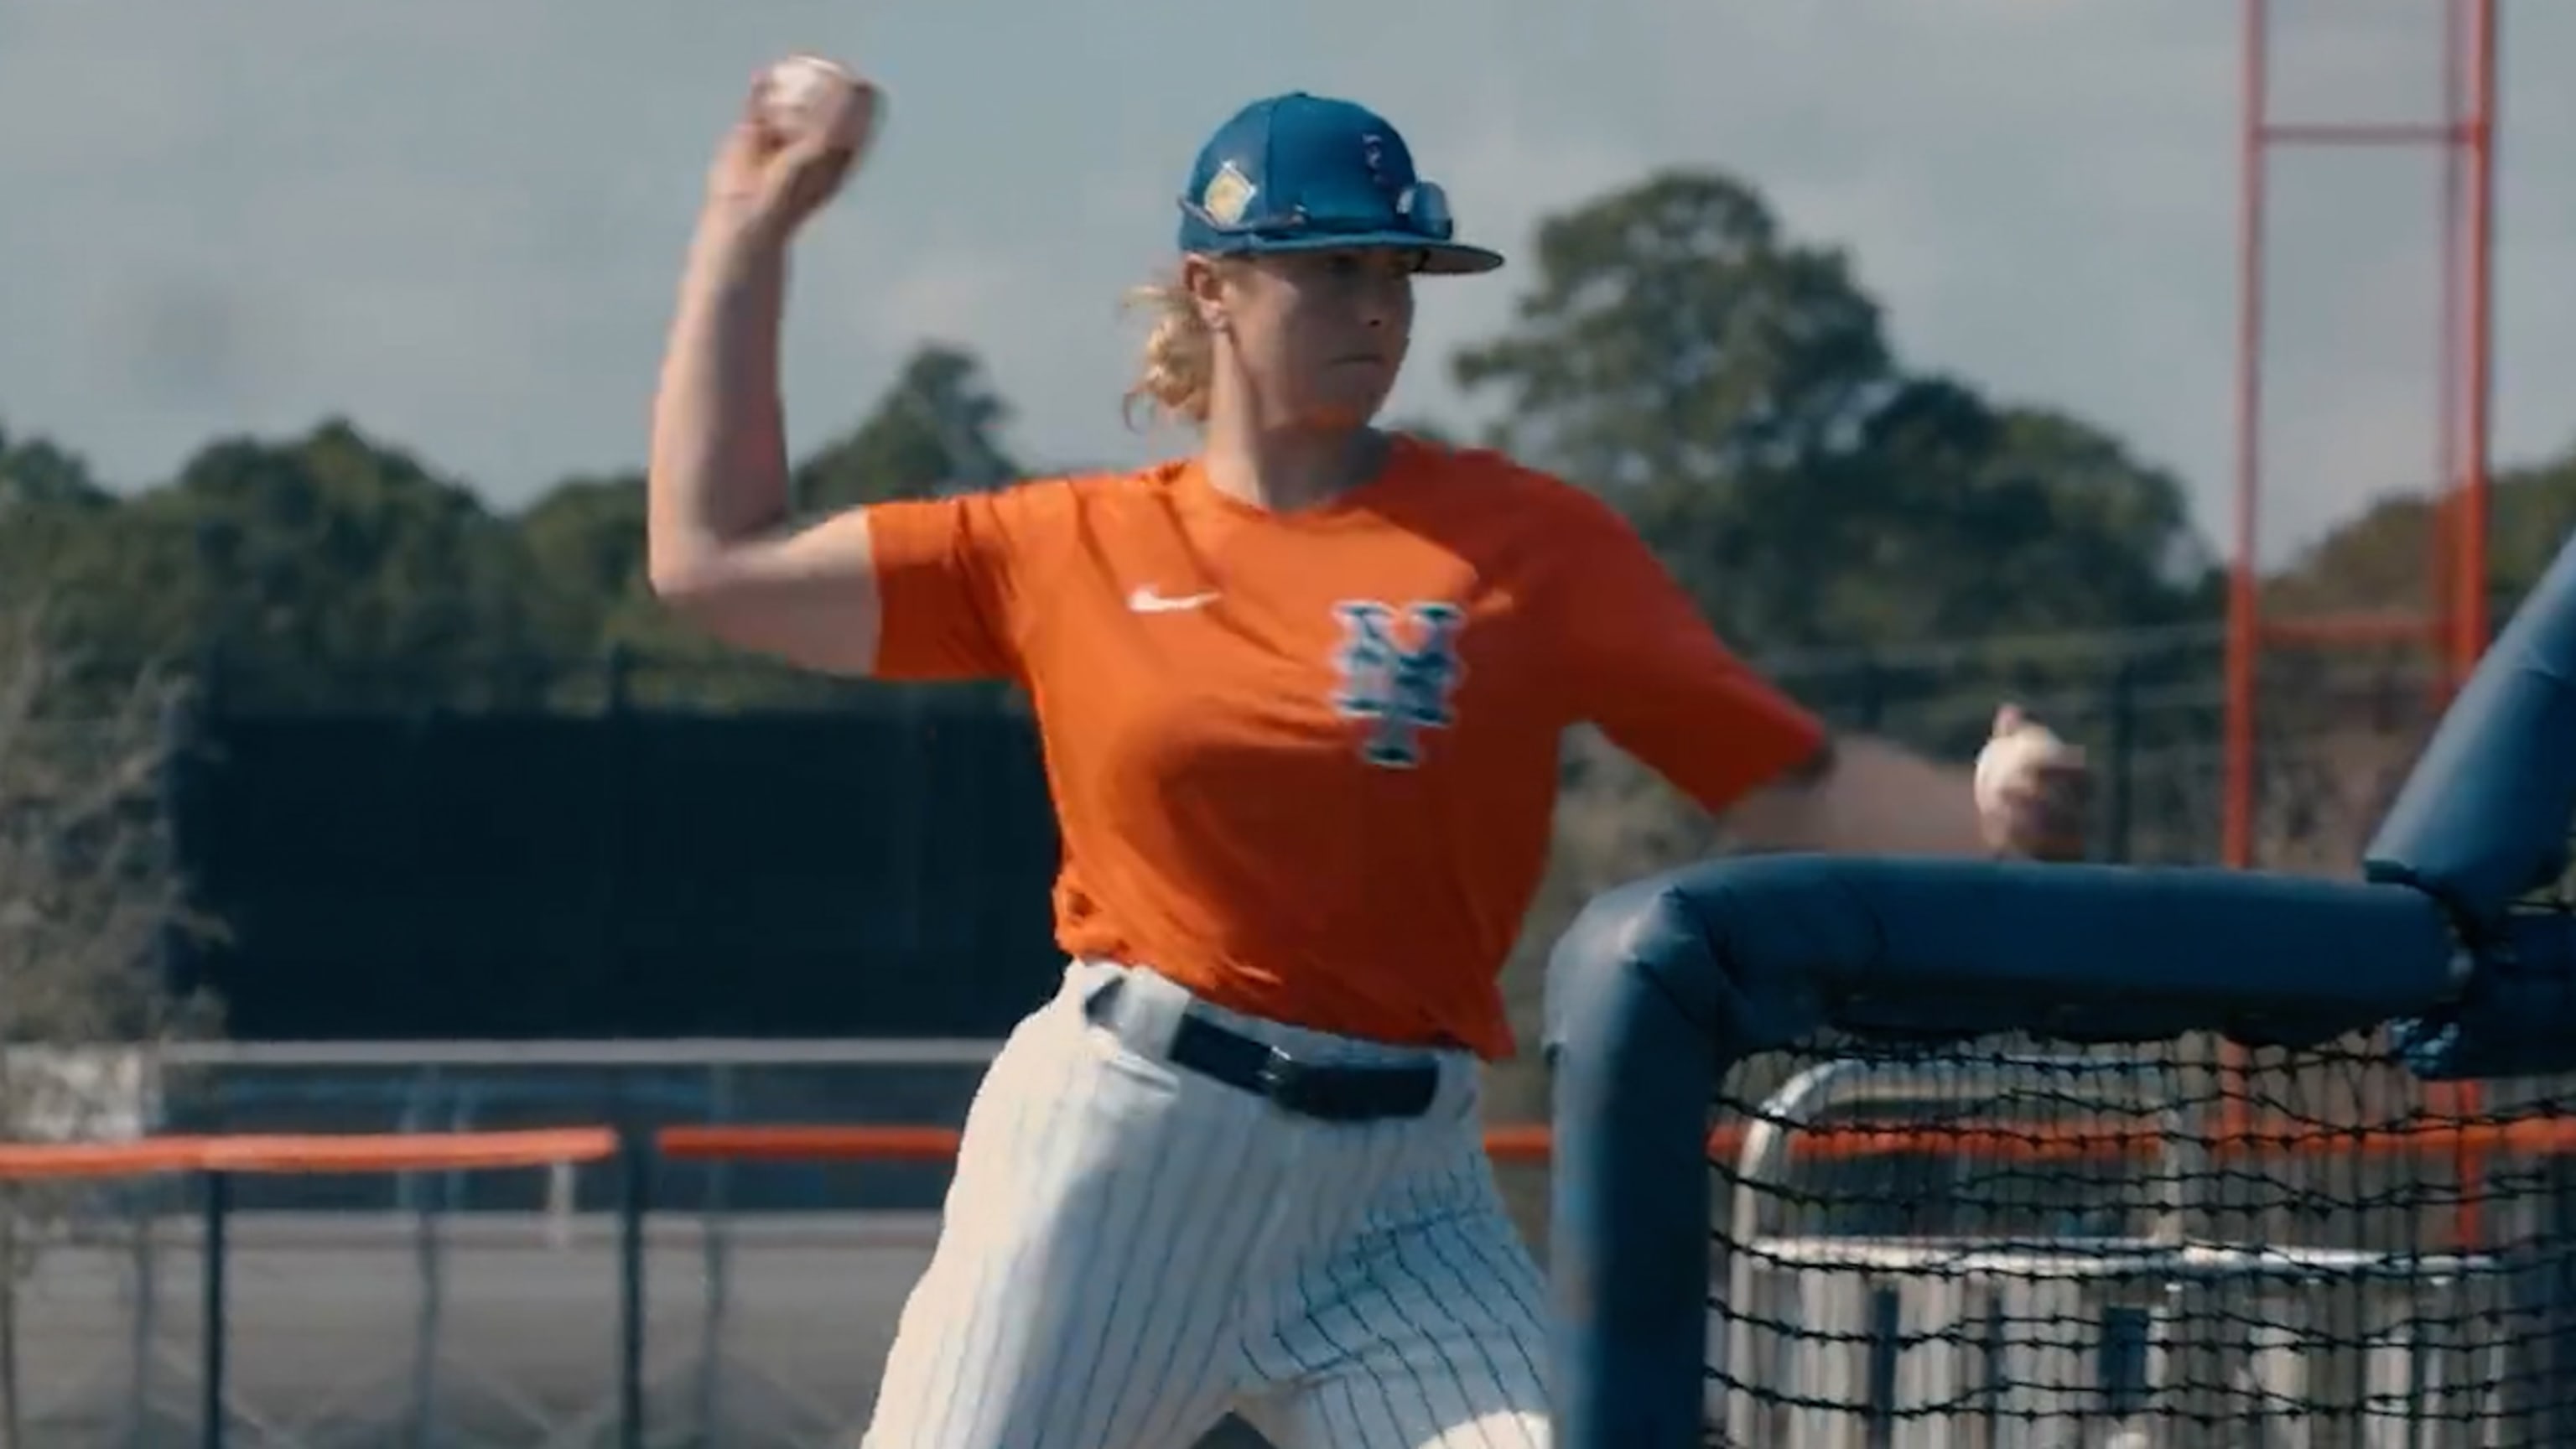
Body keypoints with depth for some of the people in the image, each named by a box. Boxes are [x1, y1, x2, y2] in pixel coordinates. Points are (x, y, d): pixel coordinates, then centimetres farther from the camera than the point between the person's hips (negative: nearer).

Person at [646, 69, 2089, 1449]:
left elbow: (1789, 782, -1)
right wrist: (749, 236, 12)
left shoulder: (1530, 542, 2)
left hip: (1401, 1195, 0)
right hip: (1117, 1144, 1)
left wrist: (1979, 818, -20)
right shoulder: (1076, 548, 6)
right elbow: (715, 559, 11)